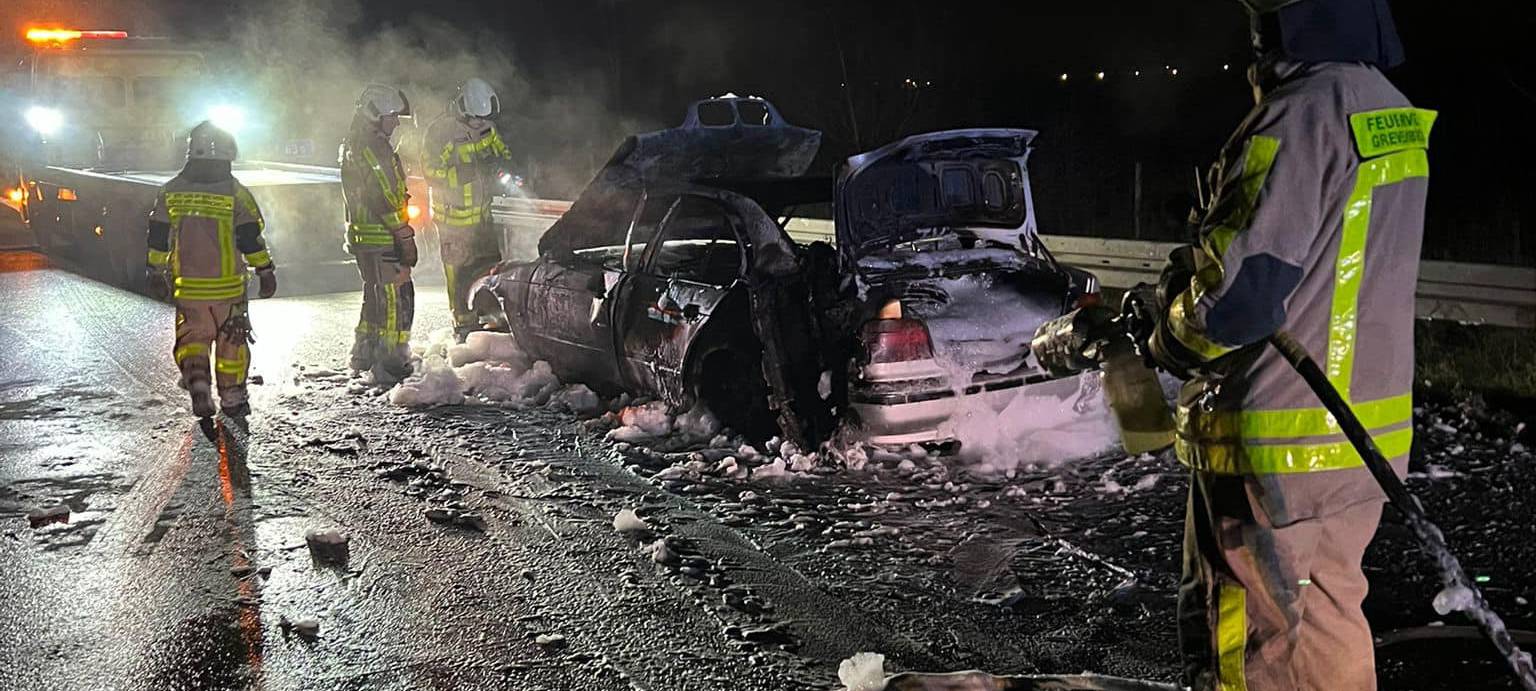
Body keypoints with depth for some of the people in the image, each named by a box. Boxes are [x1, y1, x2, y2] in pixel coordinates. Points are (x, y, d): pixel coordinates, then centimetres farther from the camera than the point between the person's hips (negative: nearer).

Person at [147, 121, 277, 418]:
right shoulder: (236, 193, -8)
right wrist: (266, 272, 4)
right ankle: (232, 397, 17)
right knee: (231, 340, 11)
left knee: (192, 337, 12)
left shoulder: (171, 191, 1)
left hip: (186, 285, 2)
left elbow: (158, 238, 7)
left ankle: (196, 381, -13)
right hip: (228, 285, -2)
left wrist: (156, 273, 19)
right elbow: (251, 239, -6)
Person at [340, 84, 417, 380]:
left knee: (375, 296, 21)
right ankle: (391, 365, -1)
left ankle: (364, 355, 29)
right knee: (396, 299, -5)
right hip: (382, 240, -10)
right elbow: (384, 199, -22)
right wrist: (405, 237, -18)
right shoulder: (373, 147, -17)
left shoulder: (352, 143, 16)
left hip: (362, 236, 10)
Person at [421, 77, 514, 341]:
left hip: (483, 214, 6)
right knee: (459, 274, 0)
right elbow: (431, 172, -21)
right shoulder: (440, 131, -16)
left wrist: (502, 167, -7)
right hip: (453, 216, -6)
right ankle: (464, 325, 10)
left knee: (492, 268, 12)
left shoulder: (487, 129, 3)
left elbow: (503, 153, 18)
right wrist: (471, 171, -29)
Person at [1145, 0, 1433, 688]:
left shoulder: (1301, 116, -21)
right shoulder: (1395, 116, 7)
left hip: (1278, 448, -8)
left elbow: (1239, 300, -24)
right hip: (1370, 432, 9)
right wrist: (1198, 266, 11)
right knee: (1328, 618, 23)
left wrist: (1172, 335, -4)